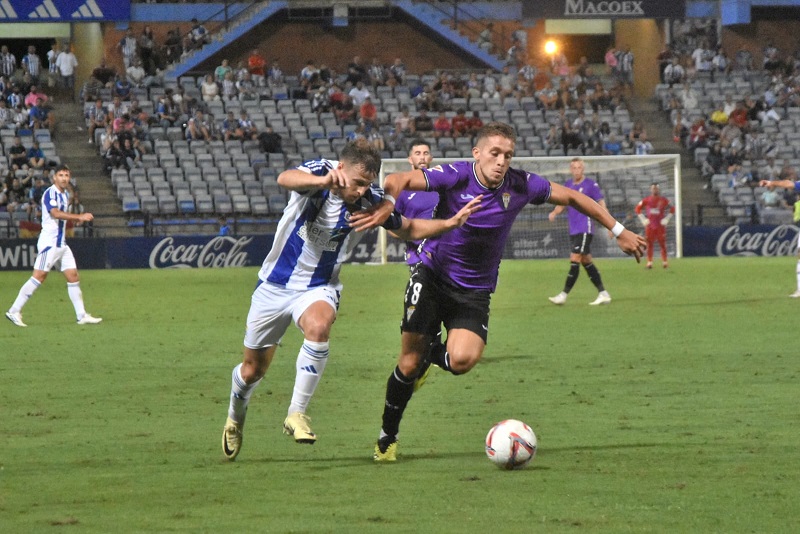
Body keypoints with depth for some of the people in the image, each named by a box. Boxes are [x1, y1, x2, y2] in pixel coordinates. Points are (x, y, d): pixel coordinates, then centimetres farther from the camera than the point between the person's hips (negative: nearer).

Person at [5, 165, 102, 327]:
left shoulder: (65, 194, 15)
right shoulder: (50, 193, -12)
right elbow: (56, 213, -28)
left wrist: (78, 219, 10)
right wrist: (79, 217, -33)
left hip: (61, 244, 9)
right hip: (49, 242, -9)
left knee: (73, 276, 6)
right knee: (39, 277, -12)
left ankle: (82, 316, 10)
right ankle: (14, 312, -9)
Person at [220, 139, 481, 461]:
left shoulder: (371, 200, -13)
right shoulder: (317, 173, -21)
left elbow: (409, 229, 3)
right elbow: (285, 180, -45)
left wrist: (451, 223, -14)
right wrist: (323, 180, -66)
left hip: (318, 288, 1)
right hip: (275, 285, -1)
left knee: (318, 327, -35)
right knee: (252, 370, 9)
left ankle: (297, 414, -25)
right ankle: (235, 417, 42)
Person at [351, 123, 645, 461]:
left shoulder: (520, 186, -10)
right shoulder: (457, 176, -19)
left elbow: (572, 197, 4)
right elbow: (399, 180, -31)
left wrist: (618, 231, 7)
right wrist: (386, 206, -53)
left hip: (475, 290, 2)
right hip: (432, 277, -2)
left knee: (462, 360, -24)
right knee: (410, 364, -7)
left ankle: (431, 354, 14)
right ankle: (387, 437, 17)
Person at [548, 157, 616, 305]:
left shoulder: (591, 185, -6)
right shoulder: (568, 185, 12)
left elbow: (601, 205, -5)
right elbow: (562, 204, 17)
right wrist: (554, 213, -5)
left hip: (585, 228, -7)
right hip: (573, 230, 7)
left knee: (575, 260, -13)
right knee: (586, 261, 10)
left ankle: (564, 295, -13)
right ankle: (603, 294, 16)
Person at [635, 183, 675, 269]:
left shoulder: (664, 200, 0)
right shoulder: (646, 200, 1)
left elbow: (672, 209, 9)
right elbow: (638, 209, 10)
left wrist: (666, 219, 0)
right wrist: (643, 219, 2)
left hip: (660, 226, -1)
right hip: (650, 226, 1)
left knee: (662, 244, -2)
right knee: (649, 244, 0)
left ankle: (664, 261, 3)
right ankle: (649, 262, 4)